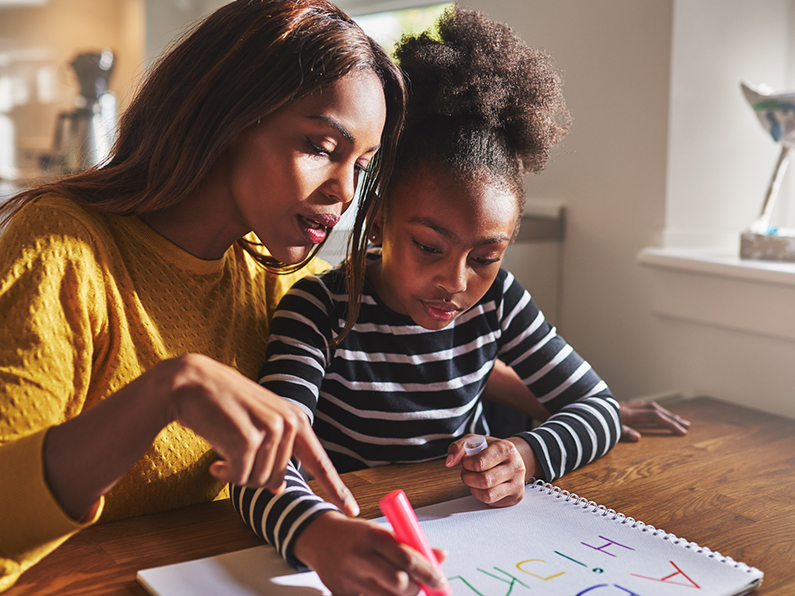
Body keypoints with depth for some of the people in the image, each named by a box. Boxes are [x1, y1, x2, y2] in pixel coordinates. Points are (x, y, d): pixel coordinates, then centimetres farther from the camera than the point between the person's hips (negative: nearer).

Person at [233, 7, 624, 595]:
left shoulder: (496, 300, -3)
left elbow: (599, 406, 3)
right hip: (350, 539, -2)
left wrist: (526, 456, -17)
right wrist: (320, 536, -49)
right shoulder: (321, 310, -16)